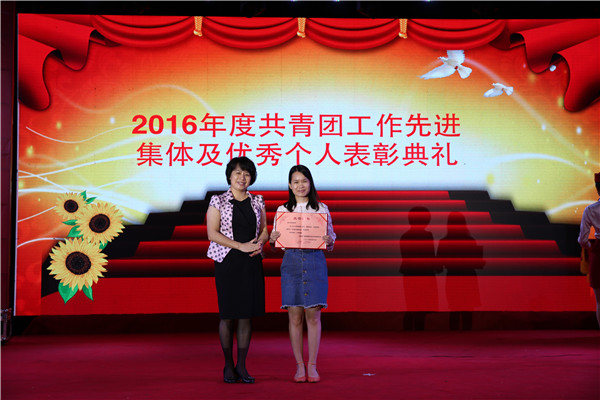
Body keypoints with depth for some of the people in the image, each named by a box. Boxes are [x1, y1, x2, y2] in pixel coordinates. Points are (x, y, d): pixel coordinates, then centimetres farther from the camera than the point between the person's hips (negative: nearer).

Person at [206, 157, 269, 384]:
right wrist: (241, 246, -15)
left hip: (252, 263, 3)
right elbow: (212, 233, -7)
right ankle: (228, 366, 10)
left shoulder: (257, 202, 11)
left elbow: (264, 230, 16)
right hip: (227, 262, -3)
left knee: (246, 313, 2)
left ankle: (241, 366, 9)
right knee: (228, 314, -1)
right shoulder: (218, 202, 0)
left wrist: (259, 243, -8)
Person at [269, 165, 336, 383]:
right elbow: (276, 244, 11)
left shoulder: (321, 209, 9)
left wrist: (329, 241, -12)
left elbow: (330, 244, 10)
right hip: (291, 261, 1)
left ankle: (312, 366, 4)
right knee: (295, 316, 0)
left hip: (315, 261, -1)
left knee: (313, 314, -3)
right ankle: (299, 365, 8)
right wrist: (272, 240, -11)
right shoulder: (283, 210, 10)